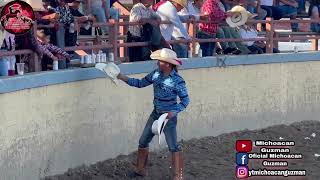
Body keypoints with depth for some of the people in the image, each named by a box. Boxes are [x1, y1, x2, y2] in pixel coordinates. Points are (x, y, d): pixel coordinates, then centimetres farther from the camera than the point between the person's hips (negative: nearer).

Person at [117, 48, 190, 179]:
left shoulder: (177, 81, -20)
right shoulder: (156, 74, -3)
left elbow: (185, 100, -14)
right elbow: (141, 83, 7)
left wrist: (174, 112, -26)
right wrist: (123, 78, -1)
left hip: (169, 116, -7)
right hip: (156, 114, 7)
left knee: (173, 146, -6)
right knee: (143, 141, 13)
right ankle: (140, 169, 30)